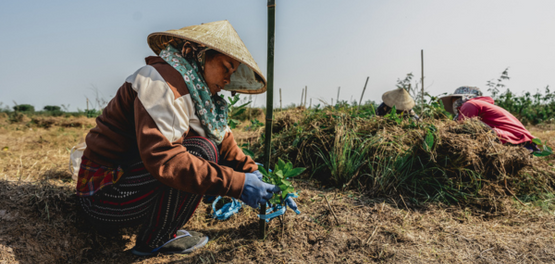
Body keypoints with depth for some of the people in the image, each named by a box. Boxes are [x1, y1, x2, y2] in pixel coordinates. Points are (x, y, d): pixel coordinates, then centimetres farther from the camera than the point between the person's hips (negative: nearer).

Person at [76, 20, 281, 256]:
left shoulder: (198, 91, 7)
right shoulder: (164, 81, -22)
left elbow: (223, 139, 10)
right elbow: (161, 157, -34)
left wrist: (253, 173, -2)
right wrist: (237, 184, -34)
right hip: (104, 195, -9)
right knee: (203, 151, -24)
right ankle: (153, 241, -9)